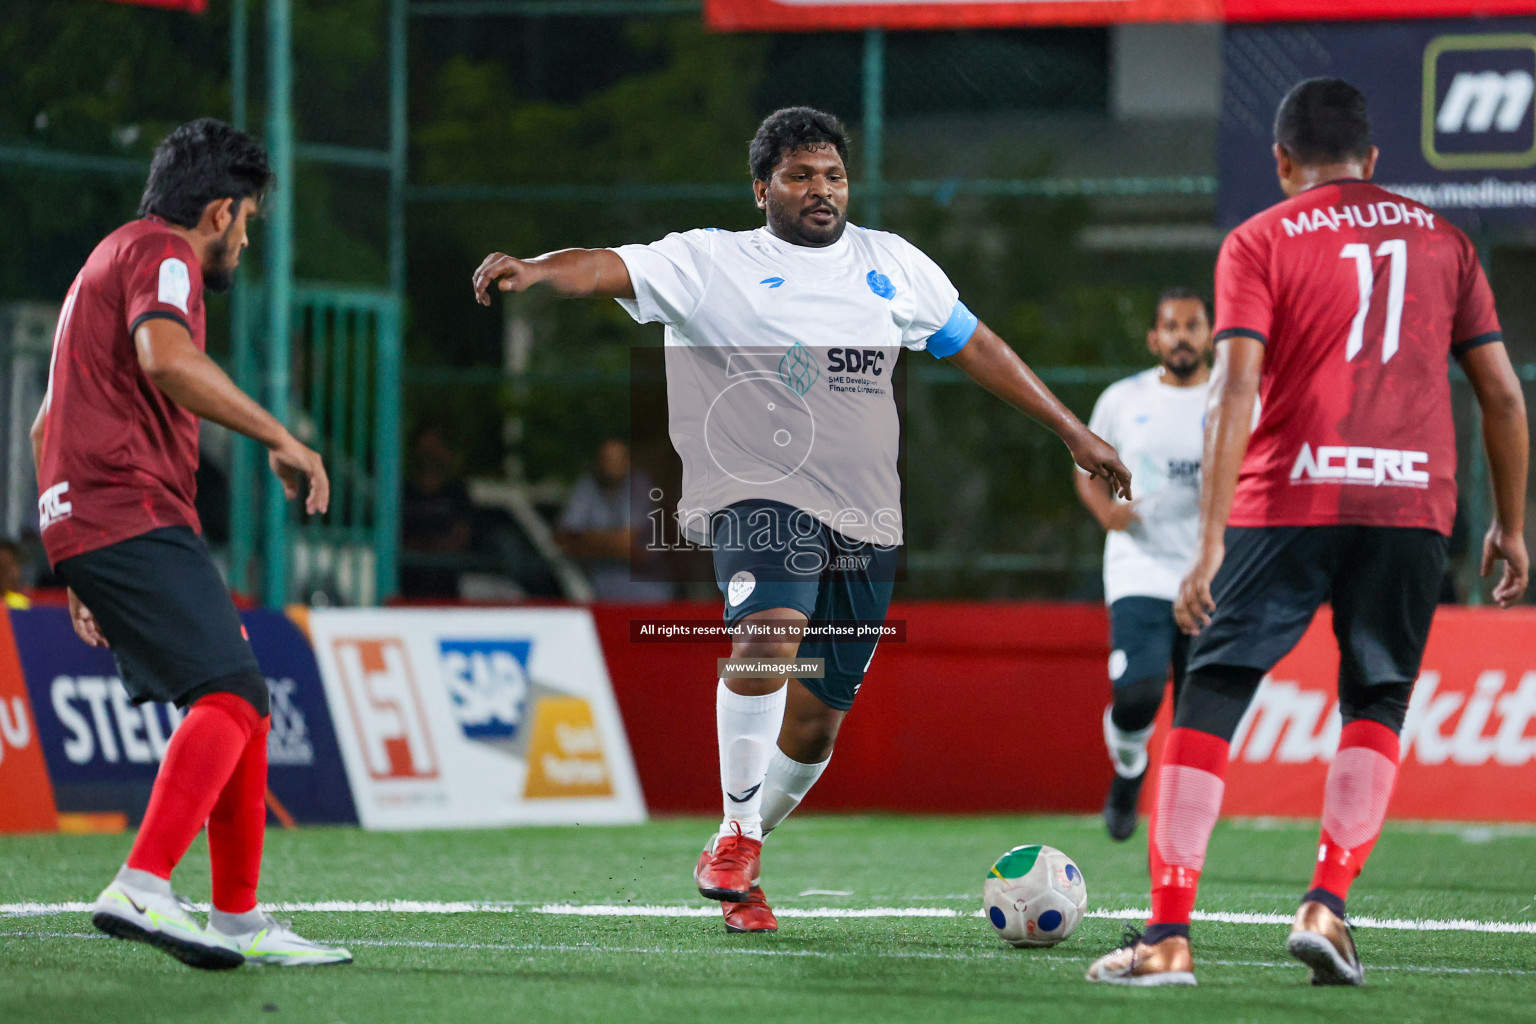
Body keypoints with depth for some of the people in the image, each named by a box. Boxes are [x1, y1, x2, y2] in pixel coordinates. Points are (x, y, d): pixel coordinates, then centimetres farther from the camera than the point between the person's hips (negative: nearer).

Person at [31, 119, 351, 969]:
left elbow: (45, 427, 34)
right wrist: (279, 438, -20)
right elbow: (166, 358, -25)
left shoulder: (112, 259, 30)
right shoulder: (163, 253, -2)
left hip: (87, 520, 10)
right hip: (132, 514, -10)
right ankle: (141, 889, -35)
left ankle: (239, 921, 9)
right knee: (231, 692, -22)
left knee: (242, 706, 10)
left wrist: (80, 573, 34)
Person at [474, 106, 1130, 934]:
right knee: (769, 634, -32)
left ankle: (732, 863, 30)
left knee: (815, 724, 7)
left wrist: (1073, 433, 22)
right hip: (757, 497, -5)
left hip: (863, 517, 5)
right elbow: (615, 269, -12)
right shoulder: (713, 262, 2)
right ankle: (738, 833, -16)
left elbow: (977, 347, 22)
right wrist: (535, 269, -33)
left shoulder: (892, 263, 15)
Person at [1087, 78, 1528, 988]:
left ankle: (1168, 935, -3)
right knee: (1376, 708, 15)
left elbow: (1235, 389, -7)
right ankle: (1327, 907, -3)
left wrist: (1211, 540, -10)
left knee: (1211, 701, 4)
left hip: (1287, 500, -2)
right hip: (1413, 498, 2)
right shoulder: (1442, 241, 15)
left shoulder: (1261, 242, 5)